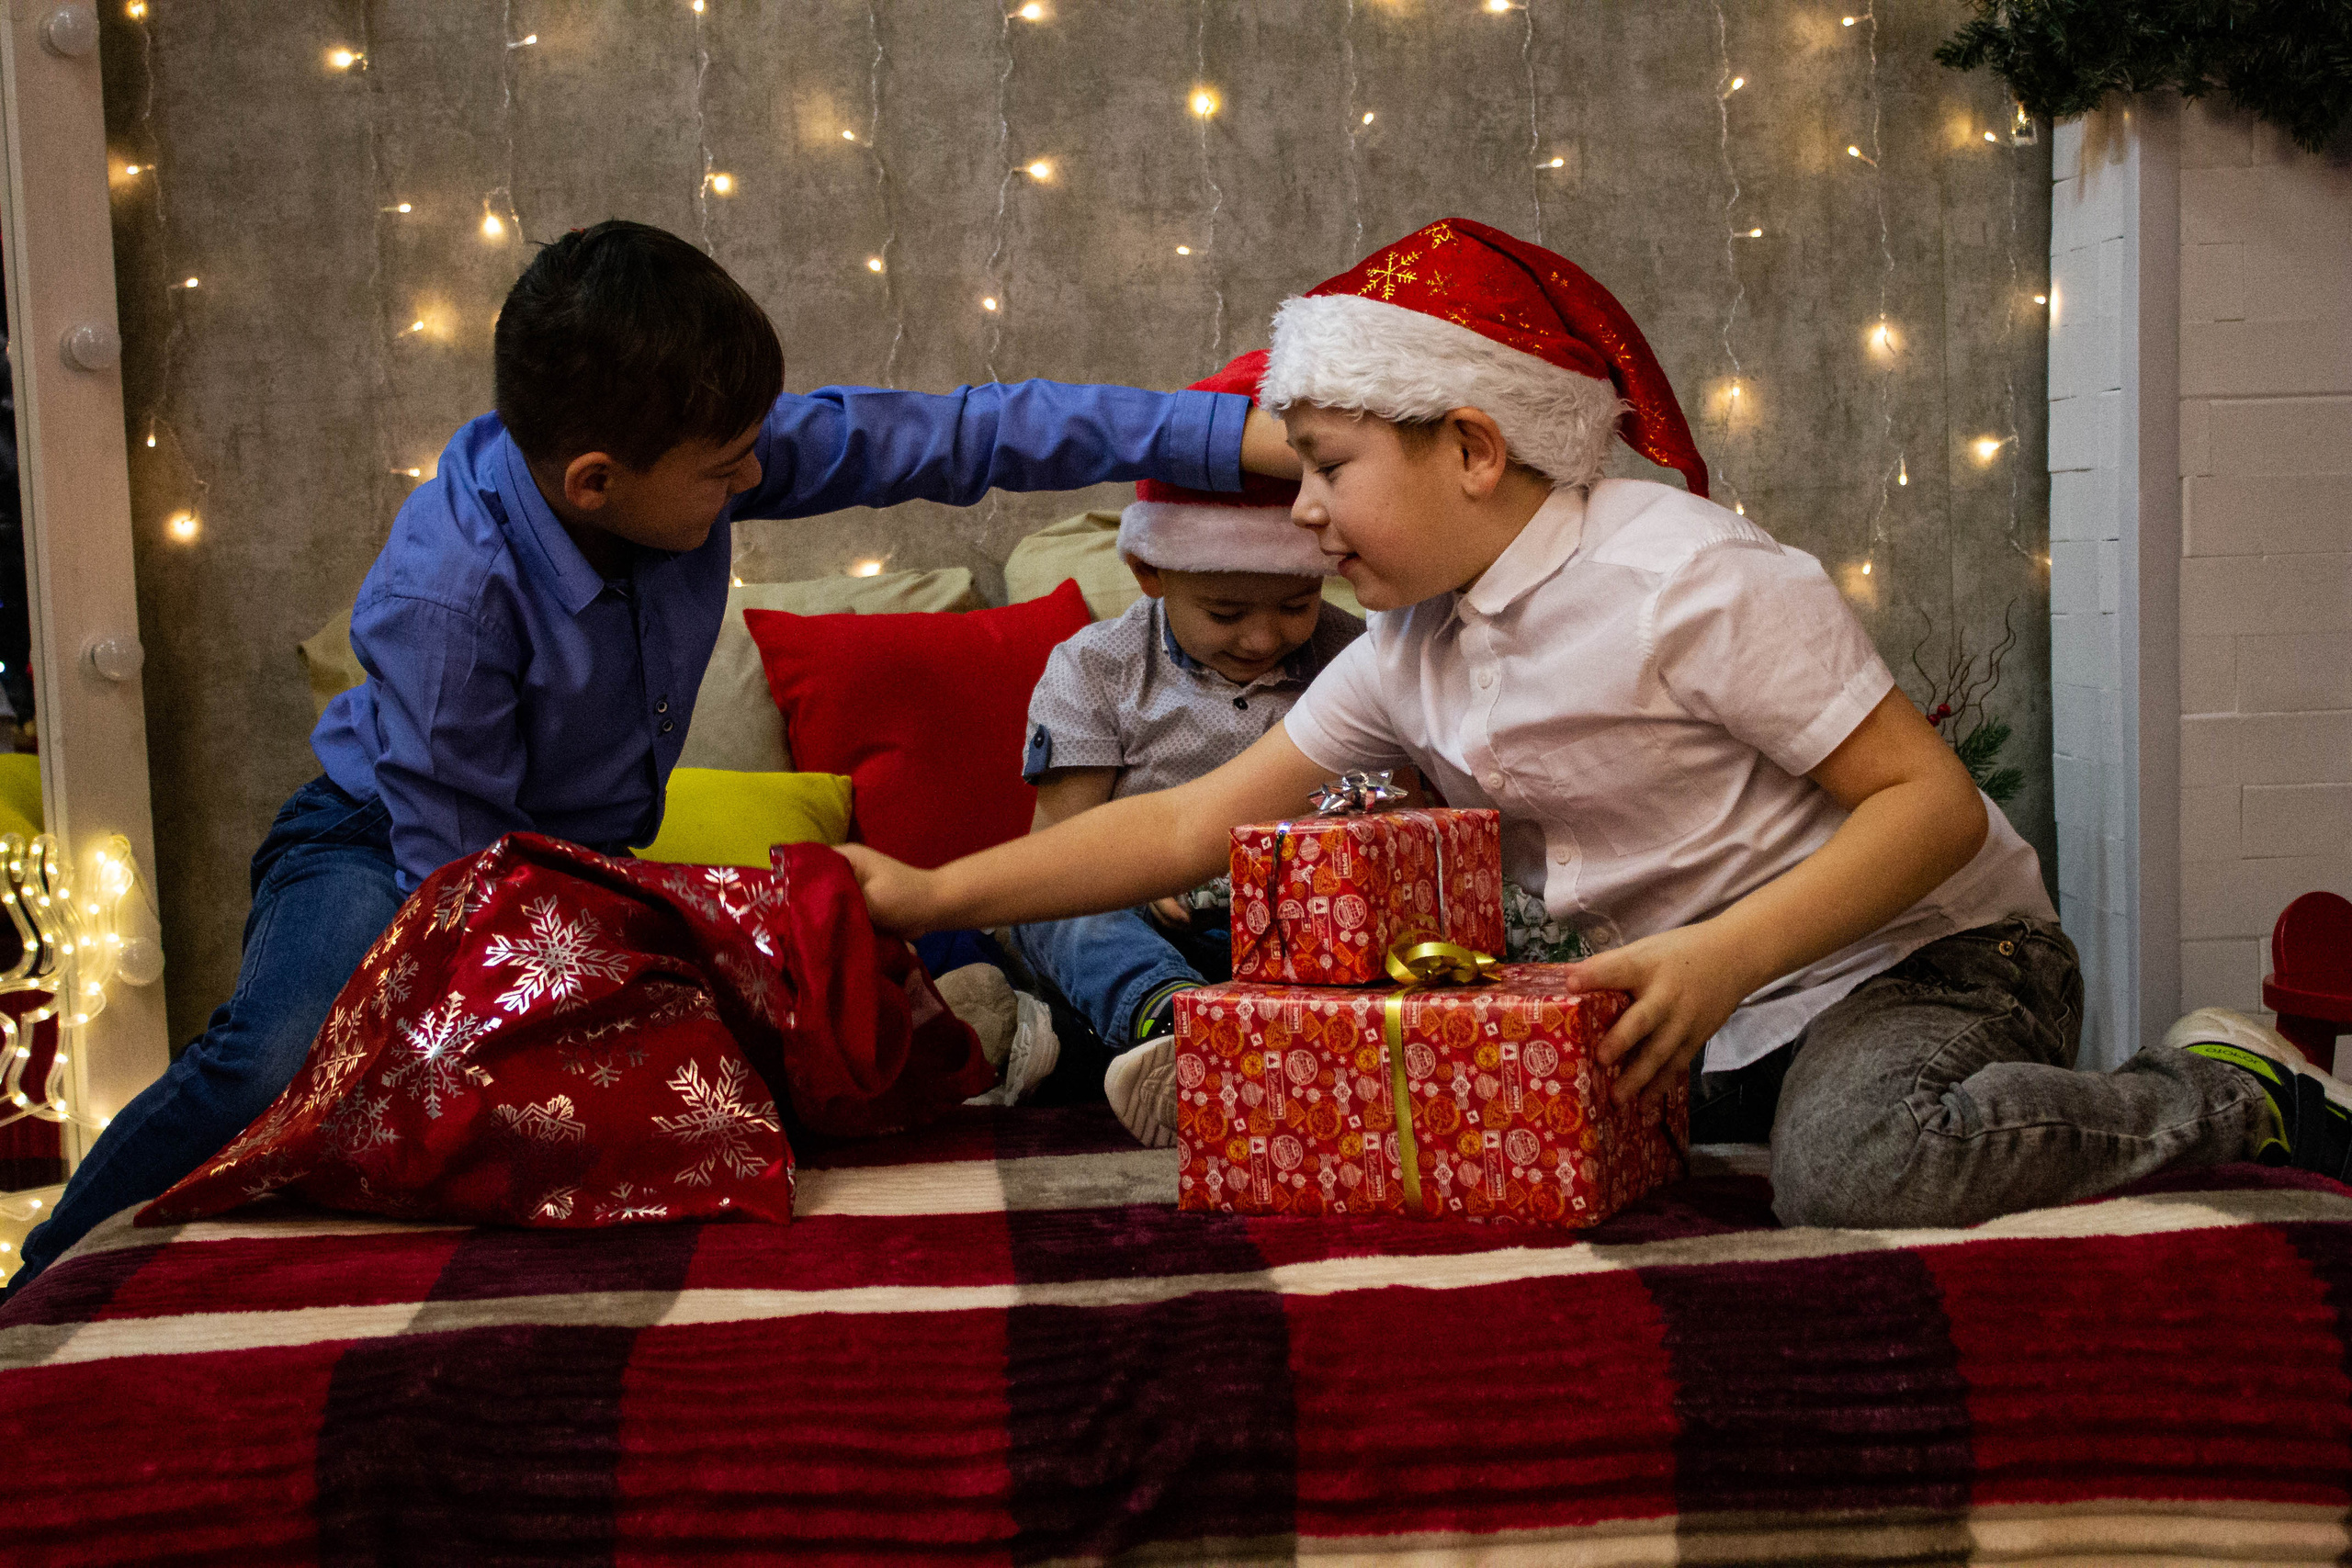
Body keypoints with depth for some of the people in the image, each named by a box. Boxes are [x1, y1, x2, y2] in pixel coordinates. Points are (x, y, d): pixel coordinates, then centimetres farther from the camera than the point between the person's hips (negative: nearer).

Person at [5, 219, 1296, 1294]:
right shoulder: (443, 592, -33)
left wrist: (1242, 435, -22)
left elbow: (947, 436, -19)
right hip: (387, 847, -6)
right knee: (279, 1061, -36)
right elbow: (456, 881, -26)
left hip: (589, 860, 6)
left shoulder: (698, 454, -20)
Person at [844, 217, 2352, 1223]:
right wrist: (930, 894, 1)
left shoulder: (1689, 579, -20)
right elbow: (1191, 826, 4)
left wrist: (1719, 960, -32)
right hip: (1707, 1004, 9)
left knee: (1860, 1166, -37)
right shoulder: (1409, 657, 2)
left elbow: (1933, 800, -20)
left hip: (1927, 955, -9)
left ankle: (2226, 1094, -7)